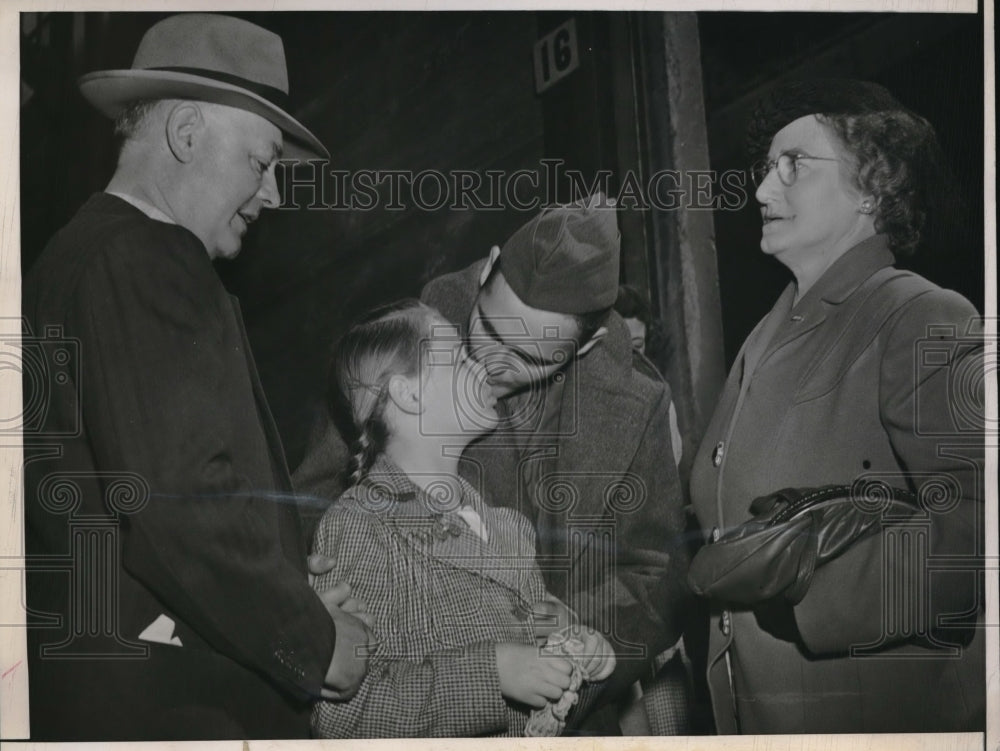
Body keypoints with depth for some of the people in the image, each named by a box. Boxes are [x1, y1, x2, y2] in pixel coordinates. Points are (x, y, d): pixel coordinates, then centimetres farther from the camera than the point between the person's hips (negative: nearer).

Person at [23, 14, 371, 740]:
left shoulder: (96, 252, 16)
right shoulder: (139, 265, -14)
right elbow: (177, 498, -23)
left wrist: (298, 608, 8)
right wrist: (314, 641, -11)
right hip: (159, 695, -10)